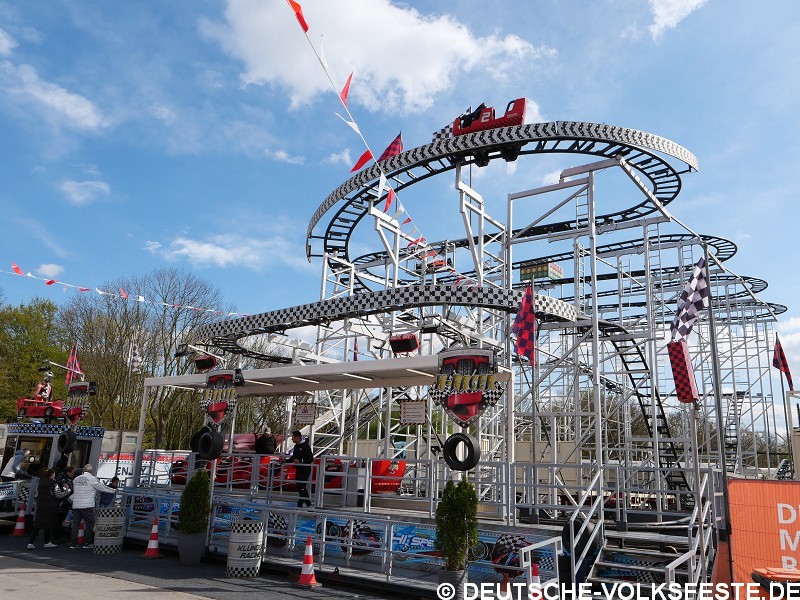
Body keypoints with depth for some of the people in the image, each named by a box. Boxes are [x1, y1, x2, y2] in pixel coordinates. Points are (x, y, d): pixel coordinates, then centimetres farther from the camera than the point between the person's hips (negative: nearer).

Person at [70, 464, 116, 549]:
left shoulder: (76, 479, 12)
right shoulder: (92, 479, -6)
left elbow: (74, 490, 22)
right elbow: (102, 487, 0)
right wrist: (114, 491, 12)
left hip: (76, 505, 6)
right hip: (87, 505, -6)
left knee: (76, 523, 10)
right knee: (90, 523, 4)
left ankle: (74, 543, 10)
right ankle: (88, 543, 5)